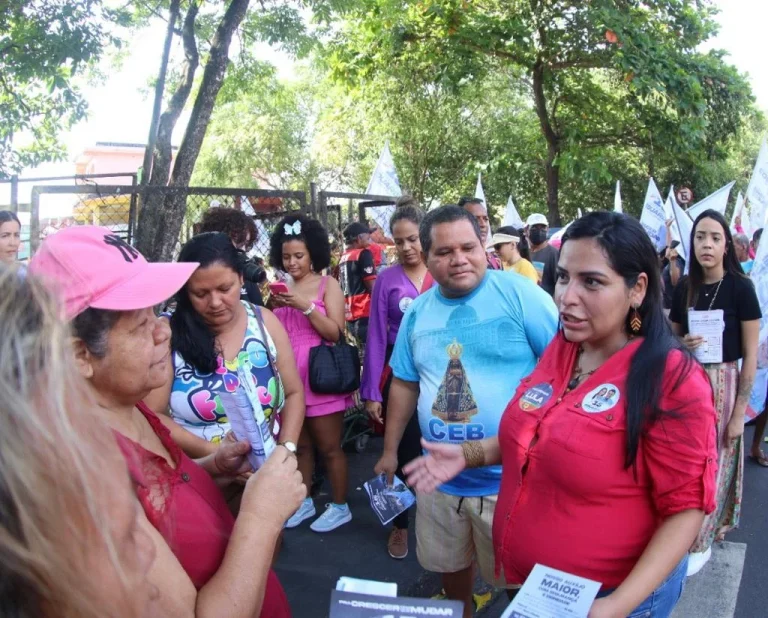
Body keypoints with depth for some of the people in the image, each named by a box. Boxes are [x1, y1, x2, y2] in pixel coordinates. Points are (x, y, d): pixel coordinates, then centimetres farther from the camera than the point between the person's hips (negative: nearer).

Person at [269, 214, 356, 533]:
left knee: (329, 447, 3)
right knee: (299, 445, 15)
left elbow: (335, 332, -11)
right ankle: (304, 502, 28)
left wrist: (305, 305, -19)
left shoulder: (327, 284, -4)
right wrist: (274, 308, -6)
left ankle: (340, 506, 17)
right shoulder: (283, 287, 9)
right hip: (289, 377, 5)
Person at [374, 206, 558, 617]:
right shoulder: (417, 311, 4)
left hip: (511, 477, -5)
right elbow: (405, 384, 13)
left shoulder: (520, 294, -13)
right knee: (449, 564, 25)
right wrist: (390, 451, 16)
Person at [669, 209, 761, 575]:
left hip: (722, 385, -3)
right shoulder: (684, 288, 2)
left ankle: (703, 541, 22)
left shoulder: (740, 288, -9)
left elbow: (750, 356, -8)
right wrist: (683, 345, -11)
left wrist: (739, 413, -9)